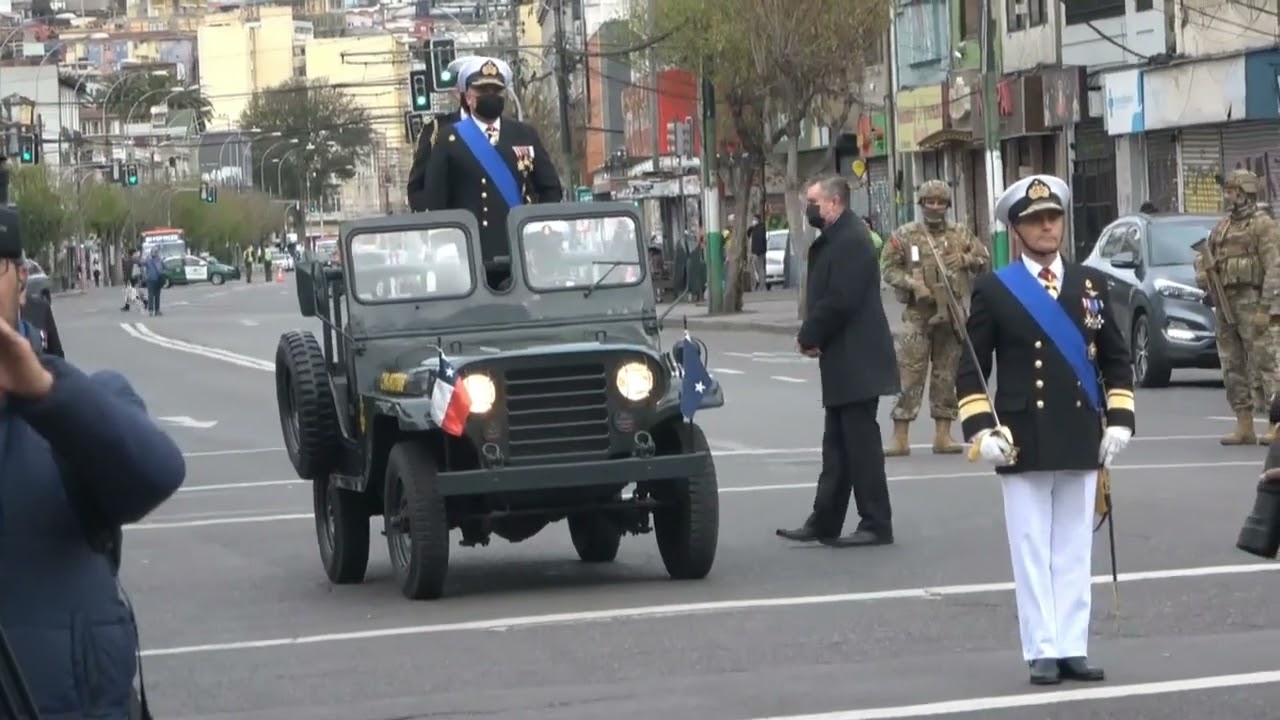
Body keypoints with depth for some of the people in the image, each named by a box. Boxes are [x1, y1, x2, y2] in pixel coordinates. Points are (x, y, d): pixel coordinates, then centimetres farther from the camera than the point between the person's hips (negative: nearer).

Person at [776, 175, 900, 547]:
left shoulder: (850, 240, -17)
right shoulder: (833, 240, 14)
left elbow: (840, 300, -23)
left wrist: (809, 336, -12)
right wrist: (812, 336, -1)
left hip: (855, 361, -10)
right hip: (843, 362, 10)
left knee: (861, 442, -6)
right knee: (837, 443, 13)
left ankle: (876, 525, -1)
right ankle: (824, 523, 18)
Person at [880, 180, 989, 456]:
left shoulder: (961, 234, 10)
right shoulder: (905, 235, 2)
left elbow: (985, 261, 15)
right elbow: (890, 270, 1)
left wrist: (966, 259, -5)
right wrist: (913, 285, -14)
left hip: (953, 314, 3)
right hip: (918, 314, -3)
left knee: (947, 375, 6)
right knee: (910, 373, -7)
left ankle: (943, 434, 12)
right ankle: (900, 437, -5)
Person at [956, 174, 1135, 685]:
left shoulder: (1091, 284, 10)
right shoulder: (993, 290, 0)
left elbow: (1116, 360, 14)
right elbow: (970, 367, 0)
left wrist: (1119, 421, 4)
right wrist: (982, 431, -9)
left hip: (1082, 441, 3)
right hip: (1023, 444, -3)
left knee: (1074, 550, 6)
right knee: (1032, 551, -1)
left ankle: (1073, 648, 11)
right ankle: (1043, 651, 3)